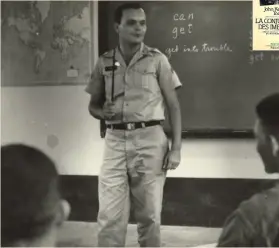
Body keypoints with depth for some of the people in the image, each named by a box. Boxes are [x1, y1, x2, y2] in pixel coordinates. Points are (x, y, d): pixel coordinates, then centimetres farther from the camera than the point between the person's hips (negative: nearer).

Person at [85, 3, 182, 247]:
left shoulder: (157, 60, 0)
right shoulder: (104, 63, 6)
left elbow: (174, 106, 2)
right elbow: (93, 105, 15)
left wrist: (176, 148, -4)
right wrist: (102, 113, -9)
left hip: (150, 140, -1)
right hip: (115, 141, 2)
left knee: (150, 215, 7)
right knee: (109, 216, -1)